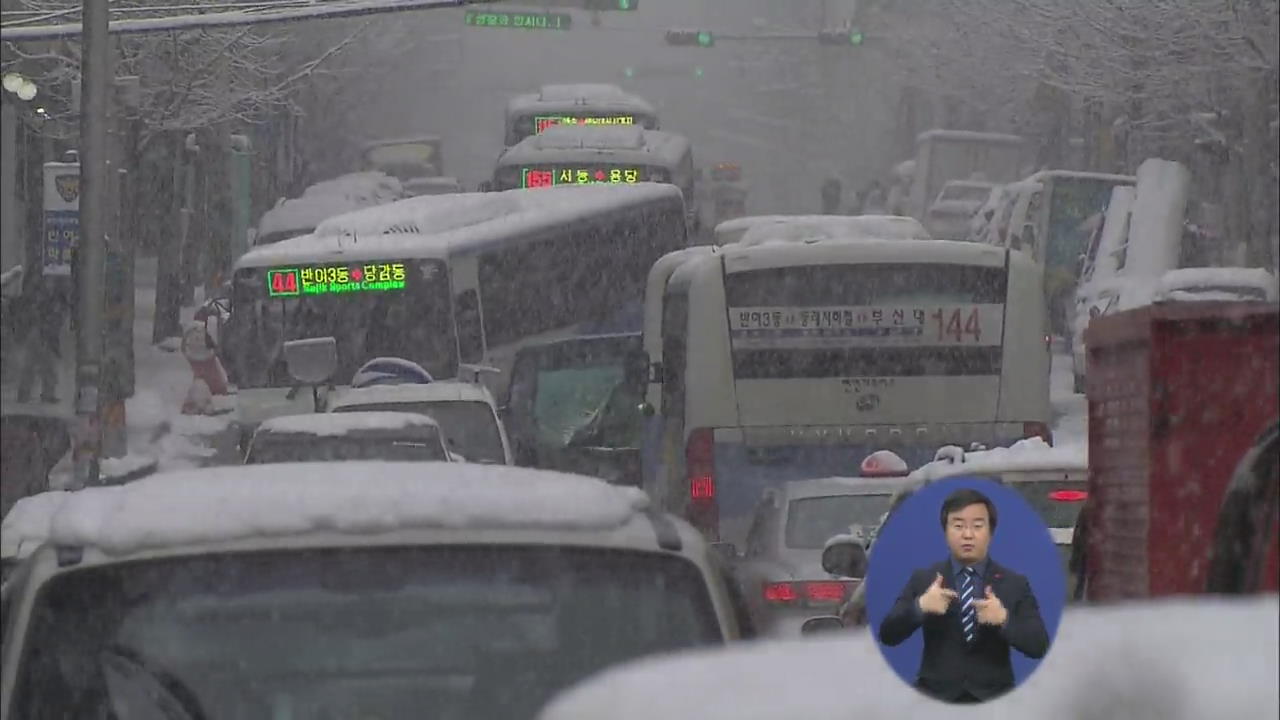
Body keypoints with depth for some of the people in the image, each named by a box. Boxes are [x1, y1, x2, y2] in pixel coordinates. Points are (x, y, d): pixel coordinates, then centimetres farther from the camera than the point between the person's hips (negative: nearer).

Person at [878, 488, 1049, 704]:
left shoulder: (1015, 584, 5)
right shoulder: (922, 580, 6)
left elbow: (1039, 647, -4)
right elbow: (888, 635, -1)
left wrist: (1004, 619, -23)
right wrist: (919, 606, -21)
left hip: (994, 700, 0)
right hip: (935, 697, 0)